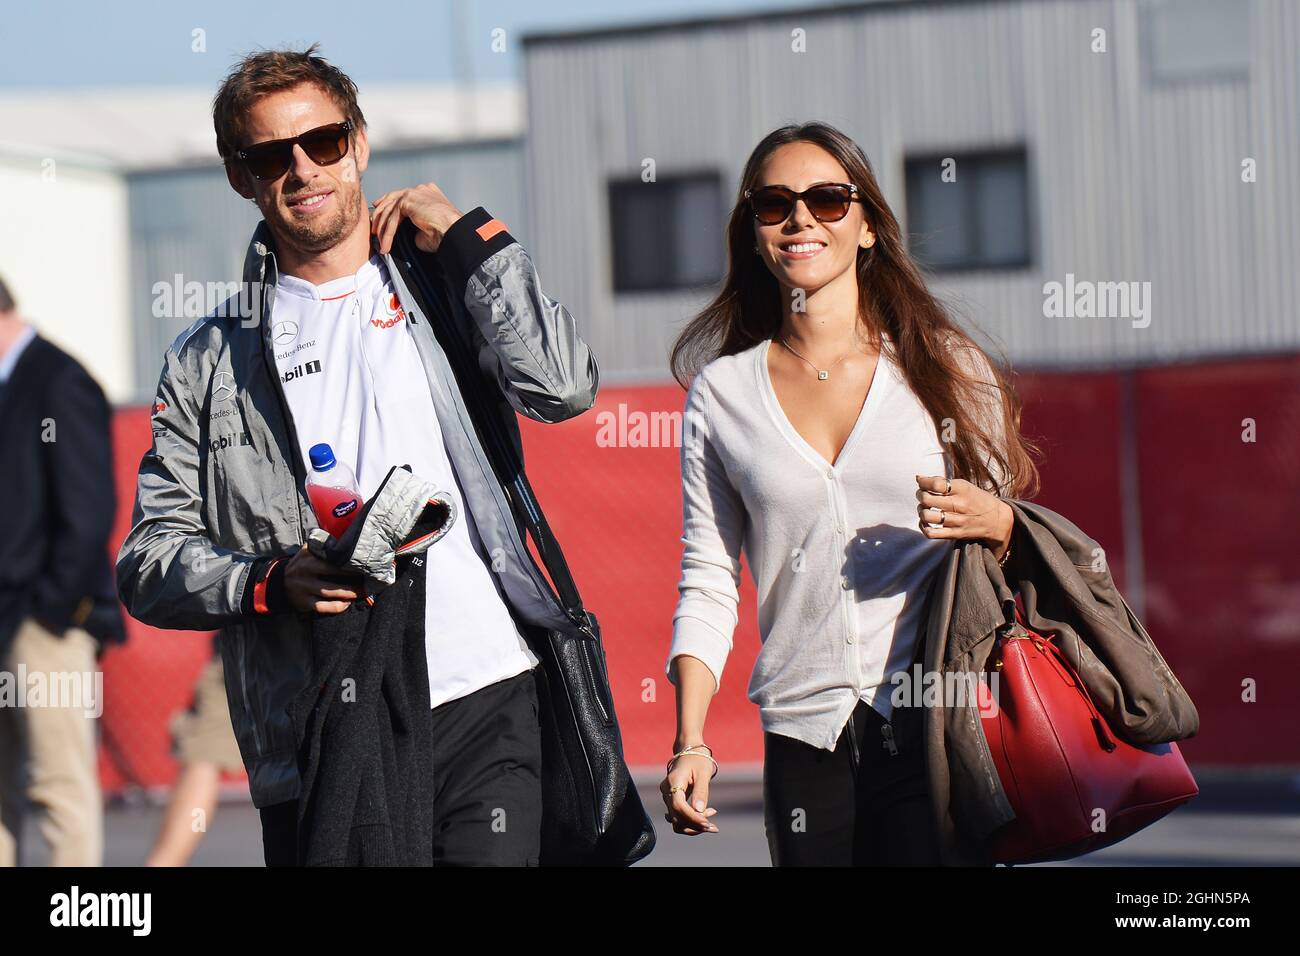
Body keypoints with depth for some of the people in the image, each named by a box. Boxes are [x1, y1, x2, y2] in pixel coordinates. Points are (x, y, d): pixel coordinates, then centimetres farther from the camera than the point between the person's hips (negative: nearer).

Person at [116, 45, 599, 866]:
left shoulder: (446, 292, 14)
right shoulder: (209, 361, 14)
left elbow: (562, 387, -6)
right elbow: (150, 559, 9)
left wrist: (468, 235, 0)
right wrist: (271, 582, -10)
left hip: (482, 705, -1)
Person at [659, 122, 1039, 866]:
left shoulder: (945, 367, 6)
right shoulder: (721, 391, 8)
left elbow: (1025, 538, 13)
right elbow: (708, 581, 8)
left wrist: (993, 523, -11)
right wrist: (690, 742, -1)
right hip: (806, 741, 1)